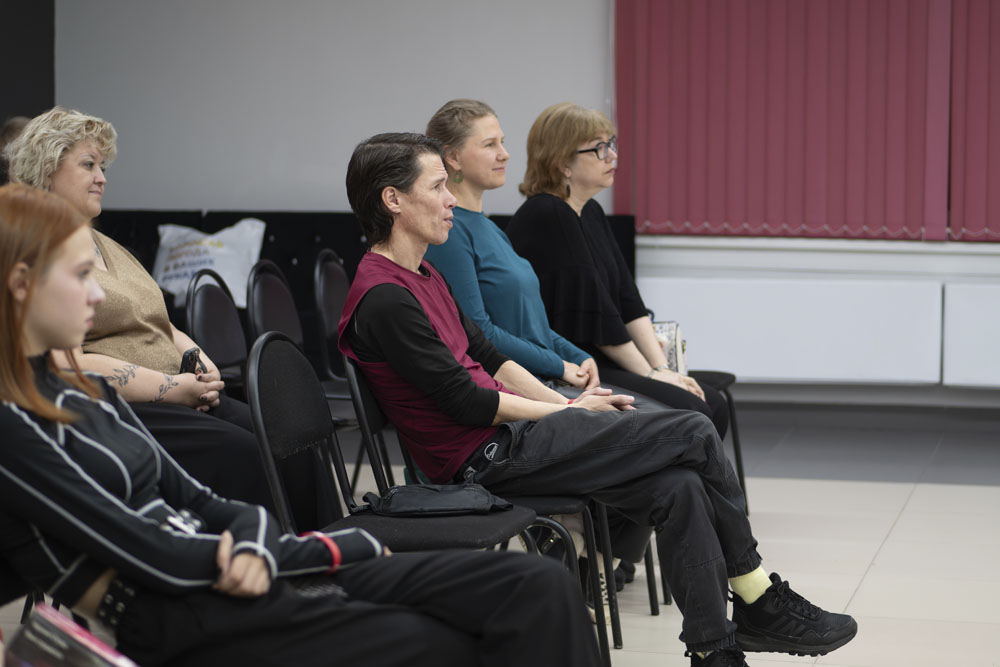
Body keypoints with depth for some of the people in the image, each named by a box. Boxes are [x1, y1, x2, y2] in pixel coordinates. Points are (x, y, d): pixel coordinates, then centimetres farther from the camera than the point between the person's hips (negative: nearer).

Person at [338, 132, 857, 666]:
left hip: (511, 435, 10)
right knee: (695, 434, -11)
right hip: (488, 457, -10)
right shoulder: (383, 298, -16)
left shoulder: (420, 277, 16)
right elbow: (465, 401, -17)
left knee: (680, 489, -8)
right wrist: (572, 412, -6)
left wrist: (568, 406, 7)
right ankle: (762, 601, 3)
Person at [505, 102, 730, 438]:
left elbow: (628, 300, 12)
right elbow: (591, 310, -16)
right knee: (690, 413, -19)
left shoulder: (591, 213, 14)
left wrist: (662, 367, 1)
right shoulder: (545, 216, -15)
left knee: (714, 406, 0)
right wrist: (649, 373, -10)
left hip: (603, 361, 9)